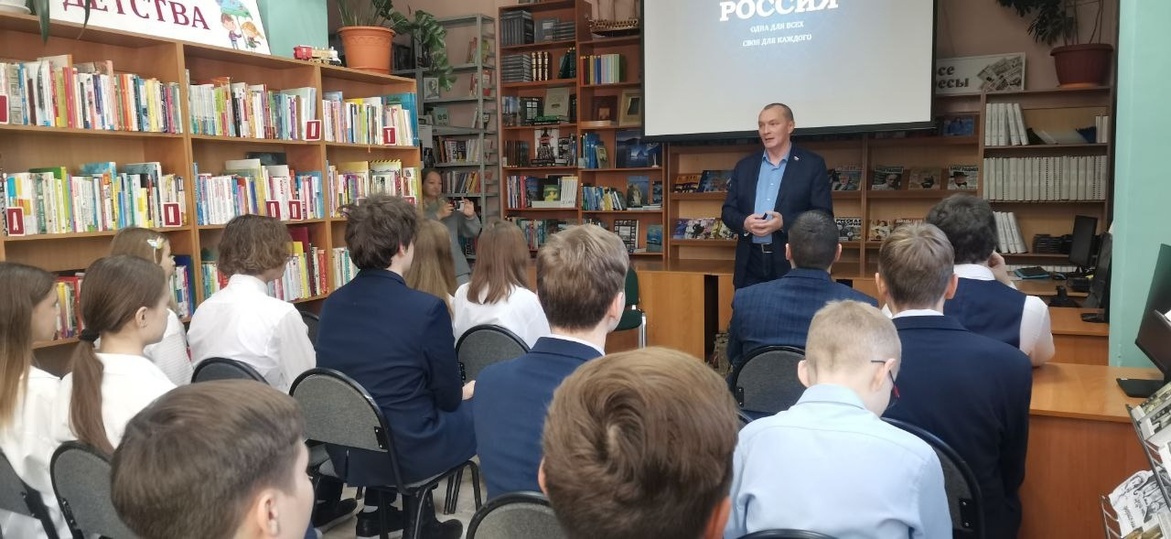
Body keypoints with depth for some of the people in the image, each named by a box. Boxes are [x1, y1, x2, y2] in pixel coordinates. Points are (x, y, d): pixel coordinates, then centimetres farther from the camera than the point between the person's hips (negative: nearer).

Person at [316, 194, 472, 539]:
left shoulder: (333, 303, -1)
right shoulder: (428, 308, -20)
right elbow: (448, 398, -9)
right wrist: (466, 391, 15)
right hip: (404, 453, -6)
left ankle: (374, 511, 31)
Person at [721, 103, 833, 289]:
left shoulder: (813, 164, 2)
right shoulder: (744, 166, 13)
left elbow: (824, 214, -4)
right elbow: (728, 210, 12)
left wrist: (784, 222, -19)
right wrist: (744, 223, -11)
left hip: (793, 265, -3)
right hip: (751, 265, 3)